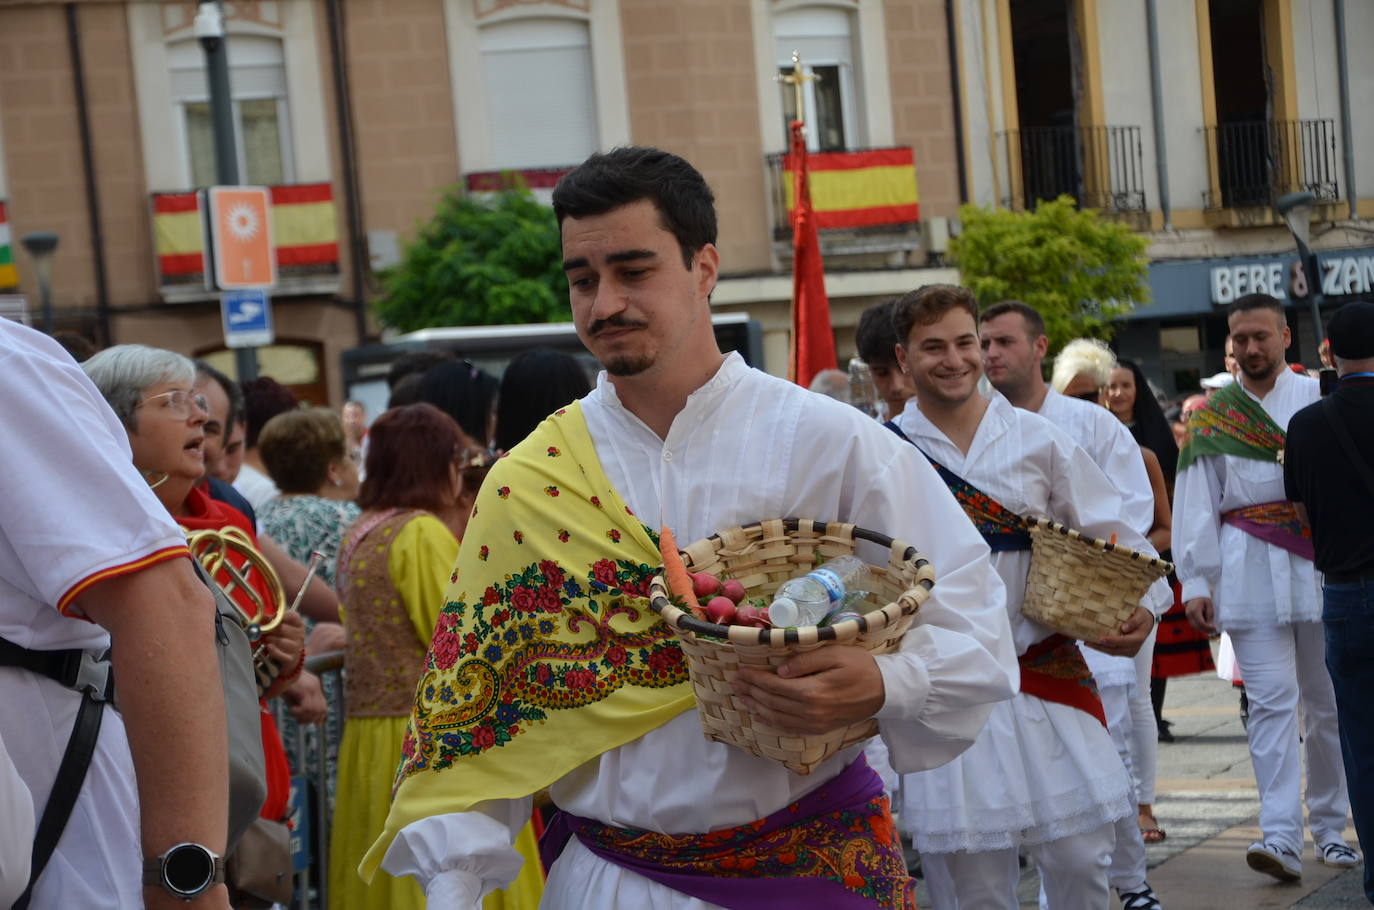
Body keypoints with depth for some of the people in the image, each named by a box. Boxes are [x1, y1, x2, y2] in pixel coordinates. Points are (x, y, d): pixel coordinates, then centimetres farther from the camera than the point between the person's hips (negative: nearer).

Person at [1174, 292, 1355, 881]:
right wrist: (1195, 583, 0)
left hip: (1321, 568, 1)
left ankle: (1329, 827, 21)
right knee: (1272, 702, -8)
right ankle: (1282, 838, -14)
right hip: (1250, 577, -1)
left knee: (1328, 701, 7)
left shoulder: (1322, 400, 7)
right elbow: (1196, 505, 6)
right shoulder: (1211, 417, 9)